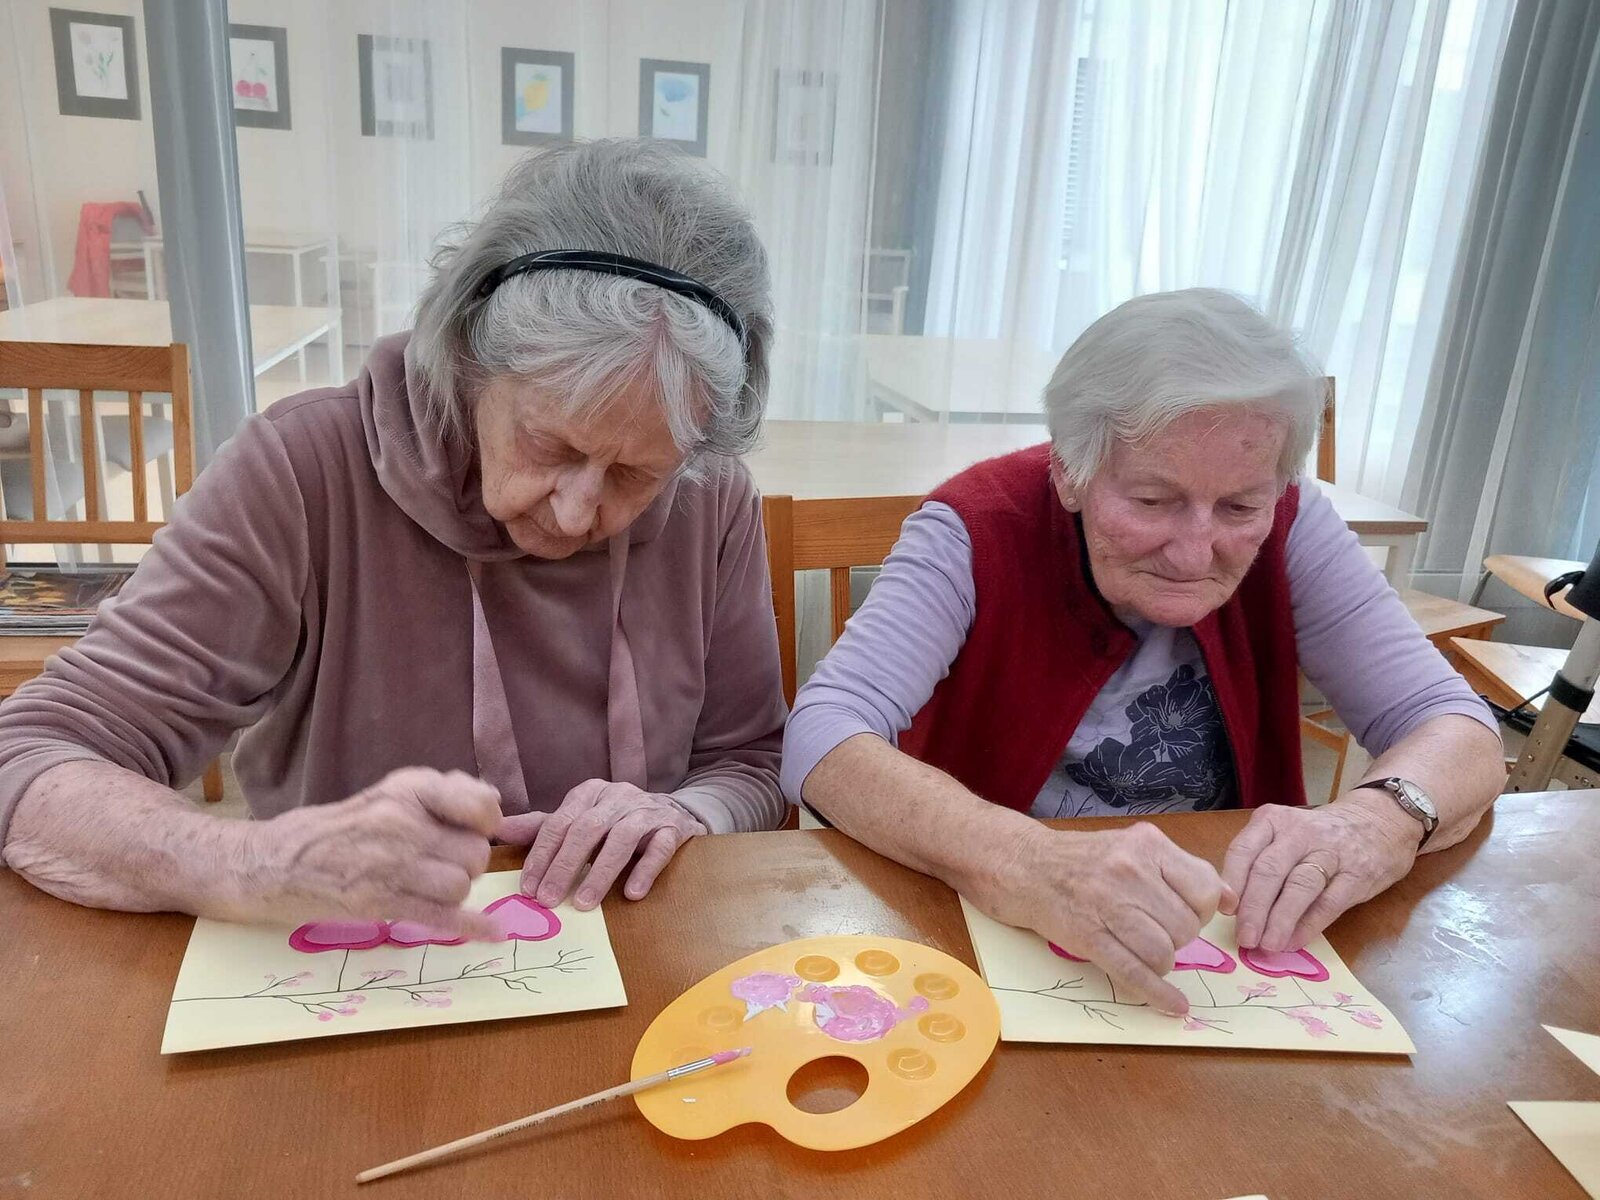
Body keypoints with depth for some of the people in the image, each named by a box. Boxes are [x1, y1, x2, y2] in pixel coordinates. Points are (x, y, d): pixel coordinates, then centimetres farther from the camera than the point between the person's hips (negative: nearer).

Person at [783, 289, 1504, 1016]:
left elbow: (1462, 734, -7)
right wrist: (1020, 867, -41)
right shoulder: (978, 529, -17)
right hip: (988, 944, -2)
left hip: (1231, 943, 3)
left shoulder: (1289, 530, -8)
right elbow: (820, 739, -26)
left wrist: (1377, 819, -28)